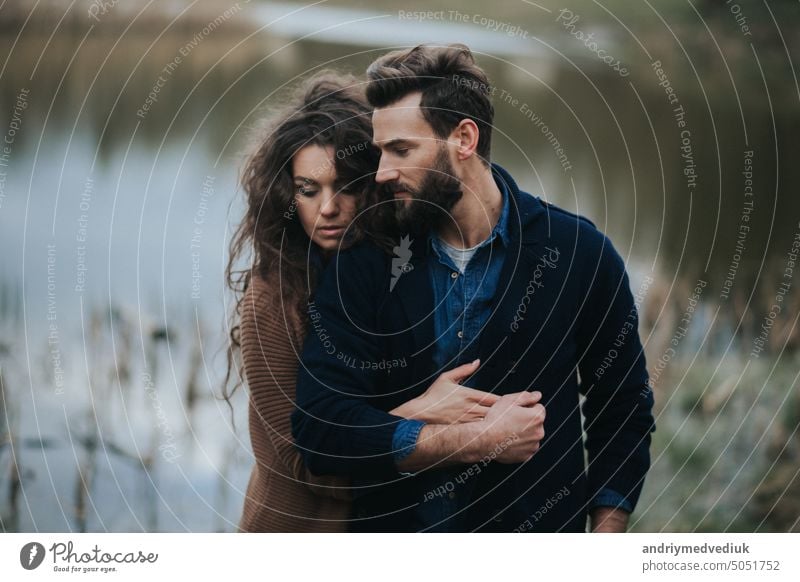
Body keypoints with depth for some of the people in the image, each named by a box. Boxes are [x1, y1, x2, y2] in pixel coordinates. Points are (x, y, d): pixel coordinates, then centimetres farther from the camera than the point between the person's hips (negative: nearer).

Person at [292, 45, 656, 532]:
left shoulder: (577, 251, -8)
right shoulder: (363, 264, -7)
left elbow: (623, 418, -1)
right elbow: (319, 429, -17)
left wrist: (606, 529, -13)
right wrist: (480, 440, -22)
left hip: (536, 526, -1)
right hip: (395, 529, 1)